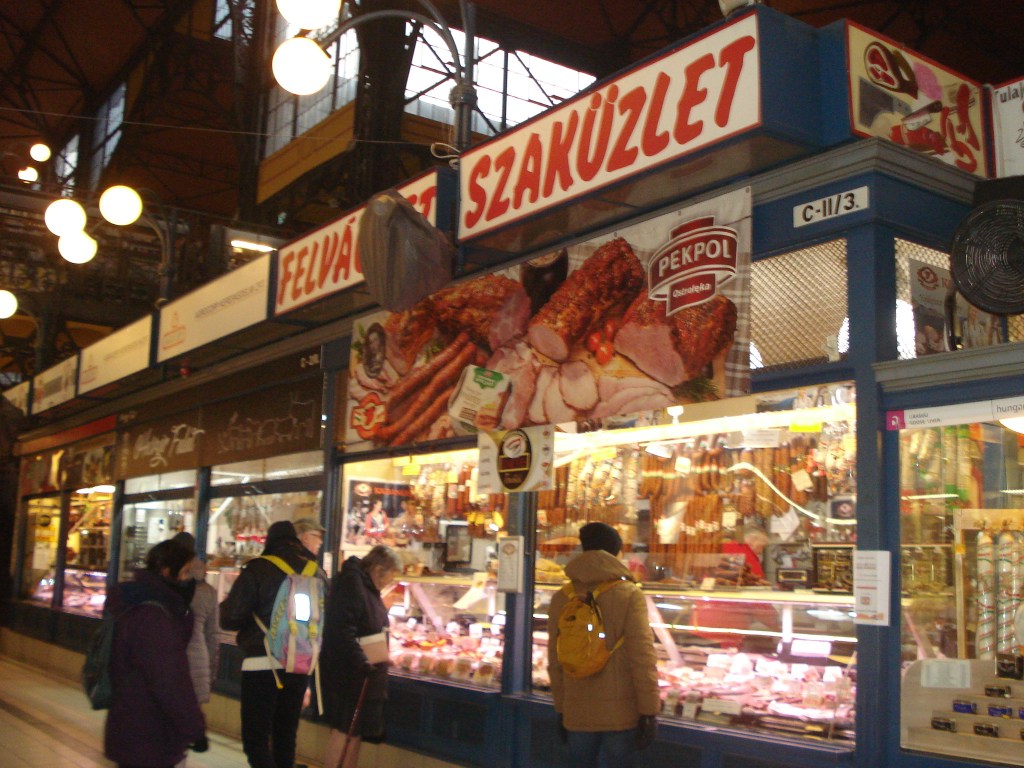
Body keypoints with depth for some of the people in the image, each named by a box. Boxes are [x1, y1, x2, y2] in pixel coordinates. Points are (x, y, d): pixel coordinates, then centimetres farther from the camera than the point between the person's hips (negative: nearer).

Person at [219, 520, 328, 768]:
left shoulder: (258, 569, -9)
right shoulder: (317, 573, 5)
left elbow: (229, 619, -10)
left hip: (263, 664, -5)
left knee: (255, 740, 0)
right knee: (286, 736, 17)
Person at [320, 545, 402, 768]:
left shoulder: (368, 586, 14)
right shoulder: (351, 582, -17)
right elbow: (342, 628, -26)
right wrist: (361, 660, -29)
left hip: (363, 672, 10)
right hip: (346, 671, -10)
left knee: (357, 730, 12)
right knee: (343, 728, -4)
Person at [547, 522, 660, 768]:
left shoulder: (562, 598, 4)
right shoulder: (629, 595, -8)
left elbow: (555, 662, 7)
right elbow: (643, 658, -12)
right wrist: (649, 712, -7)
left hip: (577, 714, 3)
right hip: (621, 715, -3)